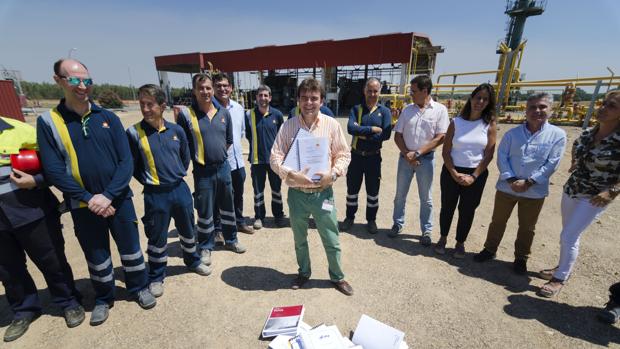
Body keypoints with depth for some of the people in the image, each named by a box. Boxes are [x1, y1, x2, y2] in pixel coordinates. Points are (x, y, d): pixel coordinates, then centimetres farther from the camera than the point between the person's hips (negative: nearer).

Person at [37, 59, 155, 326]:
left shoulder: (108, 118, -1)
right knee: (97, 256, 16)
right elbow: (53, 170, -8)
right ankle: (103, 299, 39)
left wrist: (108, 196, -15)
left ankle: (139, 288, 36)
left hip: (119, 199, 1)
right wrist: (88, 199, -16)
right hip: (83, 206, 0)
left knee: (130, 248, 13)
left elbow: (126, 161, -6)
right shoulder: (48, 122, -3)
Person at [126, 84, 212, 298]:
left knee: (187, 230, 19)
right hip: (156, 195, -3)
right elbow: (131, 166, -3)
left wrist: (179, 175, 9)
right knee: (157, 238, 10)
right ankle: (156, 278, 32)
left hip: (180, 189, 3)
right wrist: (148, 181, -1)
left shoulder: (176, 130, -1)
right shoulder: (134, 133, -10)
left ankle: (193, 261, 43)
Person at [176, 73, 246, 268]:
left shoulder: (224, 113, 4)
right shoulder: (186, 114, -8)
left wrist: (218, 154, 9)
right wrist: (197, 157, -1)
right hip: (203, 171, -3)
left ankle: (231, 240, 35)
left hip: (223, 167, 4)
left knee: (228, 207, 16)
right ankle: (205, 247, 28)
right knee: (205, 211, 8)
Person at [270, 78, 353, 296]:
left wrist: (333, 174, -15)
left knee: (331, 241, 11)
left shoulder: (332, 125, -3)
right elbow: (275, 157, -4)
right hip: (296, 193, 1)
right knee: (300, 240, 20)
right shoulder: (288, 126, -3)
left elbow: (343, 155, 1)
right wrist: (291, 175, -20)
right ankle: (304, 273, 44)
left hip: (323, 192, -1)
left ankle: (337, 277, 36)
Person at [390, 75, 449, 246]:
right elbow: (398, 135, 4)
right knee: (400, 194, 11)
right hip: (405, 157, 3)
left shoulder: (439, 110, -5)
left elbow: (440, 138, -10)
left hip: (426, 159, -3)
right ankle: (398, 224, 28)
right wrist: (406, 154, -9)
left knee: (425, 198, 8)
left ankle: (426, 231, 23)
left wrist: (417, 153, -16)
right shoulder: (407, 109, 4)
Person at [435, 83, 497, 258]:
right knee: (447, 207, 11)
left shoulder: (490, 124, -1)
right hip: (451, 172, 0)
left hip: (476, 174, 0)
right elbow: (446, 151, -3)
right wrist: (454, 173, -12)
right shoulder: (456, 122, -2)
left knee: (467, 211, 10)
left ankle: (460, 243, 29)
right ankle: (443, 239, 31)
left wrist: (473, 176, -11)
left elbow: (488, 155, -4)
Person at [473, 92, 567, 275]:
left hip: (535, 191, -1)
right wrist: (511, 179, -16)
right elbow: (502, 157, -4)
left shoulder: (558, 135, -5)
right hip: (506, 187, 1)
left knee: (527, 228, 14)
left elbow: (551, 164, -9)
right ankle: (490, 249, 32)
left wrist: (528, 182, -17)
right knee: (497, 221, 14)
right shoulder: (512, 133, -1)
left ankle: (521, 258, 34)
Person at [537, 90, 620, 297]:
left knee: (569, 237, -4)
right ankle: (563, 267, 37)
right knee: (569, 235, 19)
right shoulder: (588, 133, 0)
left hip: (594, 198, -6)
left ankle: (560, 279, 14)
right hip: (570, 191, 6)